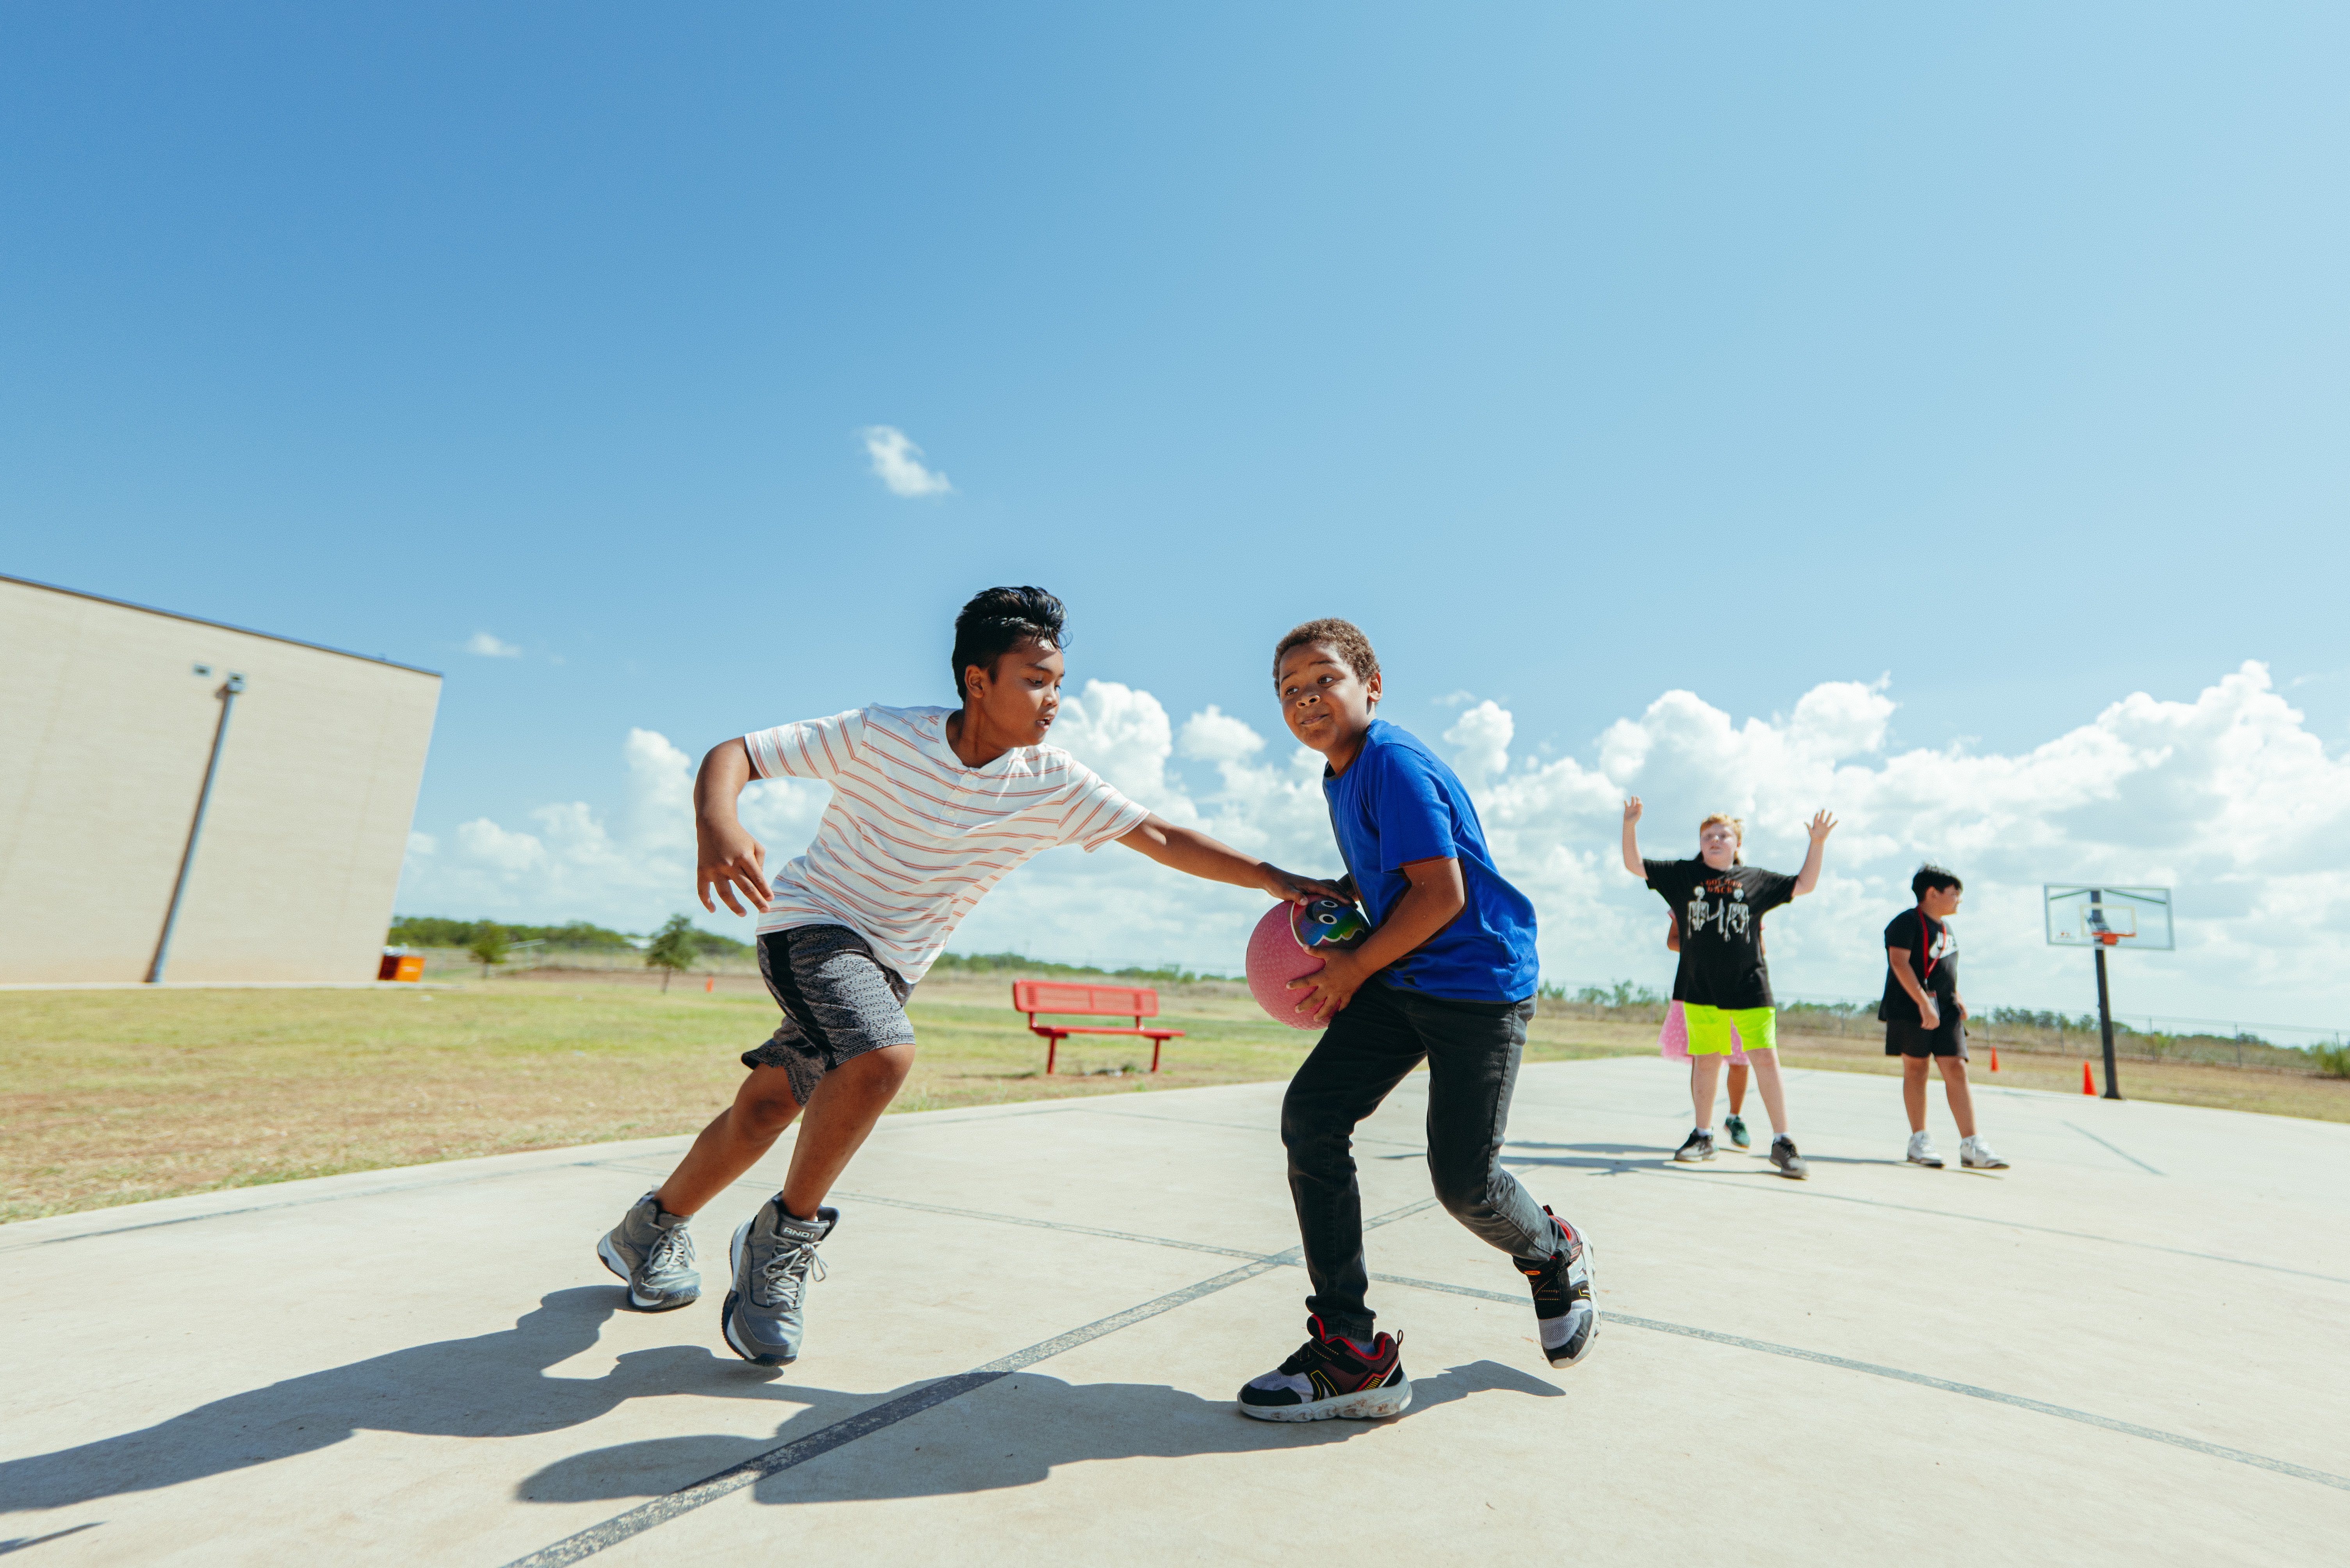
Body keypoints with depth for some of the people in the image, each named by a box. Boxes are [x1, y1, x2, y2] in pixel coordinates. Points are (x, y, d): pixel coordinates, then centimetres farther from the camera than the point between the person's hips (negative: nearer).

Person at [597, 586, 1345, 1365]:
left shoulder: (1052, 784, -10)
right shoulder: (880, 735, -19)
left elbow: (1159, 837, -12)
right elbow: (732, 755, -16)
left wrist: (1274, 878, -20)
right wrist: (716, 826, -38)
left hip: (892, 963, 5)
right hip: (812, 921, -5)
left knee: (764, 1110, 11)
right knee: (882, 1056, -30)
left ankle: (653, 1226, 39)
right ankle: (783, 1236, -6)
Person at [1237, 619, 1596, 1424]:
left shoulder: (1393, 763, -18)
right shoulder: (1340, 779, 11)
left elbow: (1442, 893, -22)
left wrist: (1354, 969, -13)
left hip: (1480, 982, -8)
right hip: (1400, 981, 8)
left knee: (1462, 1179, -3)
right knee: (1309, 1115, -8)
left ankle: (1555, 1255, 35)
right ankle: (1351, 1352, -1)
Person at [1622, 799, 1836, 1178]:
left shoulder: (1756, 880, 7)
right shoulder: (1682, 875, 6)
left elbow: (1803, 885, 15)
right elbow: (1635, 865, 5)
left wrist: (1818, 844, 5)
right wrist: (1631, 825, -7)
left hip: (1749, 987, 0)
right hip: (1700, 988, 0)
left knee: (1765, 1059, -4)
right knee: (1706, 1061, 8)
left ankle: (1783, 1143, 8)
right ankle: (1703, 1136, 22)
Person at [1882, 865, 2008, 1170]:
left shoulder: (1947, 928, 19)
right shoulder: (1907, 922, -9)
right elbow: (1899, 962, -19)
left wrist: (1957, 999, 14)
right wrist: (1923, 1002, -25)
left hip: (1945, 1009, 7)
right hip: (1910, 1008, -7)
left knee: (1957, 1069, -2)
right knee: (1915, 1067, -1)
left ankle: (1970, 1146, -2)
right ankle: (1920, 1140, 7)